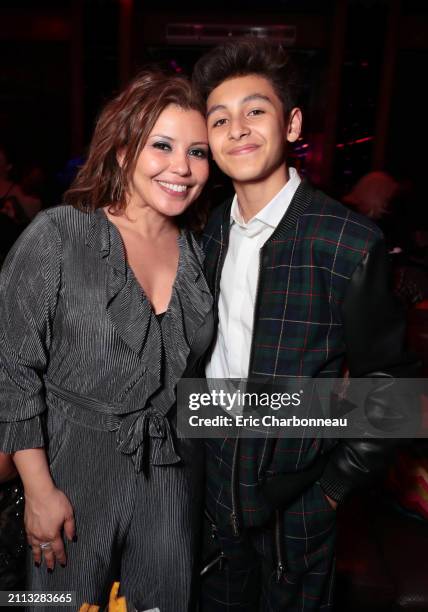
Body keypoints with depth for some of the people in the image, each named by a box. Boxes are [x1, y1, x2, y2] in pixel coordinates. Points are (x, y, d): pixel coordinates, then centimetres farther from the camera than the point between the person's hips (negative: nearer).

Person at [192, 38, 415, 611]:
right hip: (217, 483, 5)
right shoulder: (211, 231, -3)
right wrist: (197, 442, 6)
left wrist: (337, 483, -10)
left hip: (298, 496, -4)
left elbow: (383, 380, -11)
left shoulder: (350, 242, -21)